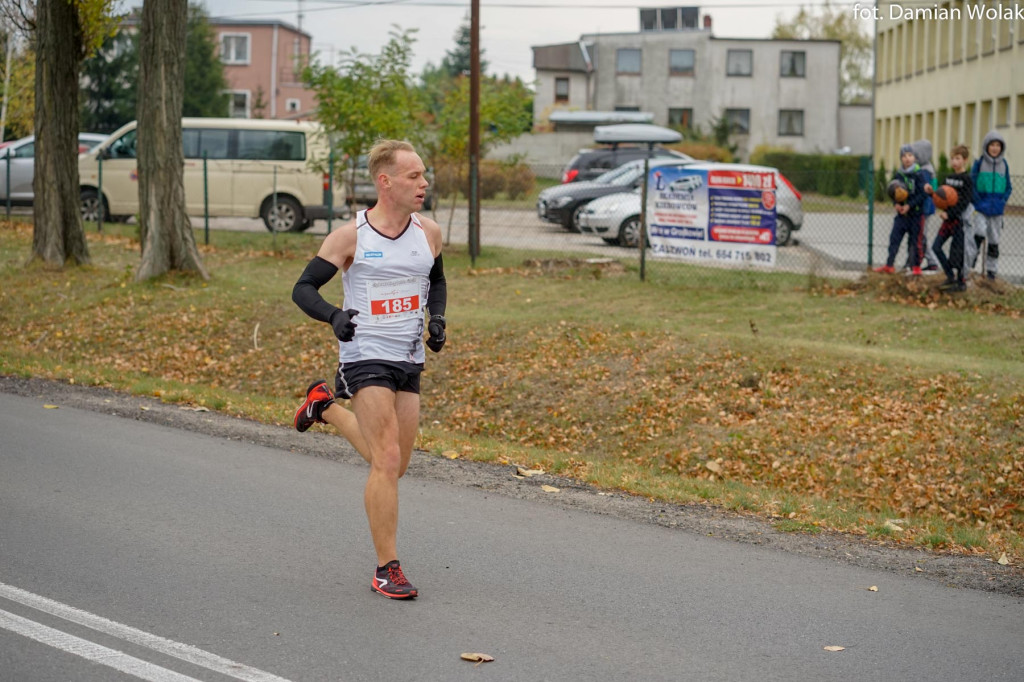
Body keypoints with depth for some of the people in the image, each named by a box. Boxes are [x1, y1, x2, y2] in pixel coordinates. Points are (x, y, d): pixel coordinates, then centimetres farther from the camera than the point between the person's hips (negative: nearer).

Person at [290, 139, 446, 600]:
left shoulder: (429, 233, 4)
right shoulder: (351, 237, -10)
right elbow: (303, 288, -5)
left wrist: (437, 318, 4)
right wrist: (334, 316, -24)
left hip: (409, 360, 6)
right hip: (366, 357, -6)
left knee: (393, 466, 14)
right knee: (387, 462, -14)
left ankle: (324, 406, 38)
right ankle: (387, 570, -5)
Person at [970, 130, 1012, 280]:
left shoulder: (1004, 165, 5)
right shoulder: (979, 163, -4)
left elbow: (1008, 187, 12)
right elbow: (972, 184, -2)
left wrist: (1002, 202, -2)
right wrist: (978, 202, -11)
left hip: (997, 210, 3)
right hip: (981, 208, -3)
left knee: (994, 240, 8)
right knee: (979, 233, -22)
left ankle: (992, 269, 18)